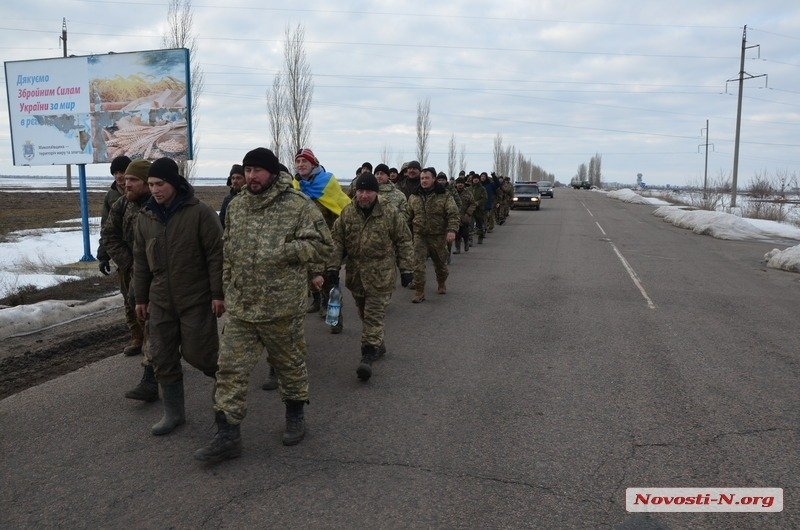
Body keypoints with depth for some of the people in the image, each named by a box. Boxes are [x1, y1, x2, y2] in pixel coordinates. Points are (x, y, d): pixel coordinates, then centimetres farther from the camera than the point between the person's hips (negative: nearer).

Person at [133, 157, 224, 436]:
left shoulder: (200, 213, -11)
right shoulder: (145, 217, 6)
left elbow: (216, 254, -11)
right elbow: (140, 261, 13)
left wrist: (218, 293, -13)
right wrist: (141, 297, 14)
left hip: (196, 299, -5)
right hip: (160, 301, 6)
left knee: (197, 353, -4)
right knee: (163, 358, 8)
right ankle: (173, 412, 23)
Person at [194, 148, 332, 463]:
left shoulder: (298, 205, -10)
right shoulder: (237, 206, 8)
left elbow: (323, 246, -12)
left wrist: (283, 251, -21)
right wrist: (228, 287, 15)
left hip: (282, 307, -4)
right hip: (240, 307, 5)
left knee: (290, 363, 14)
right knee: (230, 370, 4)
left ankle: (295, 415, 37)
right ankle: (227, 436, 13)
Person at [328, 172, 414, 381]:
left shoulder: (391, 214, -5)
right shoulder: (347, 213, 2)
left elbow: (404, 242, 1)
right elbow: (337, 241, 6)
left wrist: (406, 269, 0)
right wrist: (333, 266, -1)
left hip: (381, 275, -4)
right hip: (355, 272, 4)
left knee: (374, 315, -7)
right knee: (364, 313, 15)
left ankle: (368, 354, -5)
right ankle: (378, 344, 34)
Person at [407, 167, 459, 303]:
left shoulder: (445, 196, -5)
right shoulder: (414, 197, 6)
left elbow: (453, 214, -12)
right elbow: (408, 216, 14)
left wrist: (452, 230, -26)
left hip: (439, 237, -1)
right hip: (419, 236, 1)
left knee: (440, 263, 16)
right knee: (418, 264, -9)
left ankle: (441, 284, 41)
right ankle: (419, 292, -3)